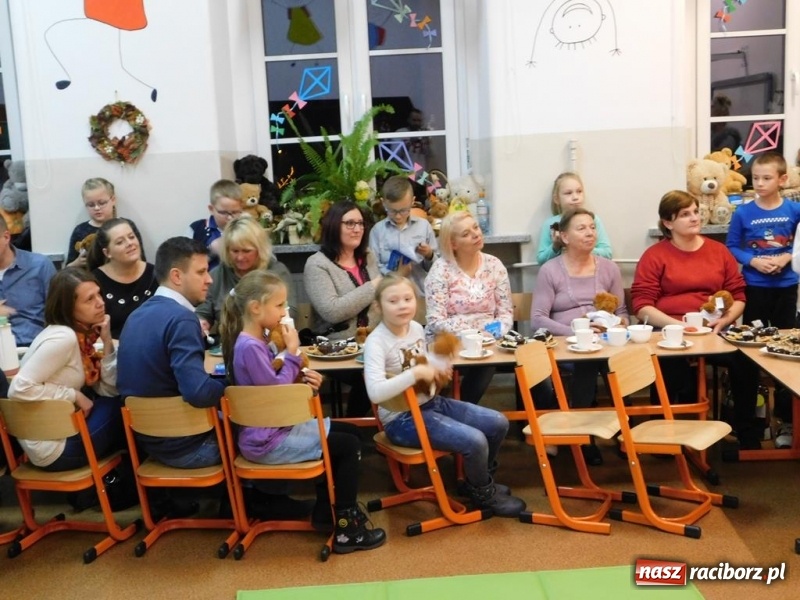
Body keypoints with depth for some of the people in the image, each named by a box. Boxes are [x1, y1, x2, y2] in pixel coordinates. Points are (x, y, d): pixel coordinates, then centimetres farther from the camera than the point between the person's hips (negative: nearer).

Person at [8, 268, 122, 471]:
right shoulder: (63, 337, -22)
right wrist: (74, 395, -21)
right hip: (53, 448, -8)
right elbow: (19, 388, -29)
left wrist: (107, 342, -9)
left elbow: (109, 391, 0)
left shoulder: (83, 335, 4)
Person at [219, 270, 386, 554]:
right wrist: (292, 353, -16)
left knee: (351, 432, 12)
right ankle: (347, 530, -2)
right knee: (348, 446, -11)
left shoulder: (257, 342, 10)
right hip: (266, 441, -11)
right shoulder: (249, 347, -23)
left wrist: (303, 379, -2)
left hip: (279, 427, 11)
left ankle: (326, 512, 18)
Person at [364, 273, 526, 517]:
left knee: (498, 423, 6)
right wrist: (416, 373, -31)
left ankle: (480, 479, 29)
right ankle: (483, 494, 9)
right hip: (402, 418, -8)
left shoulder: (417, 328, 3)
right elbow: (376, 393, -33)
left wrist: (437, 371, -2)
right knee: (475, 441, -22)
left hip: (430, 403, 8)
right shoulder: (376, 342, -20)